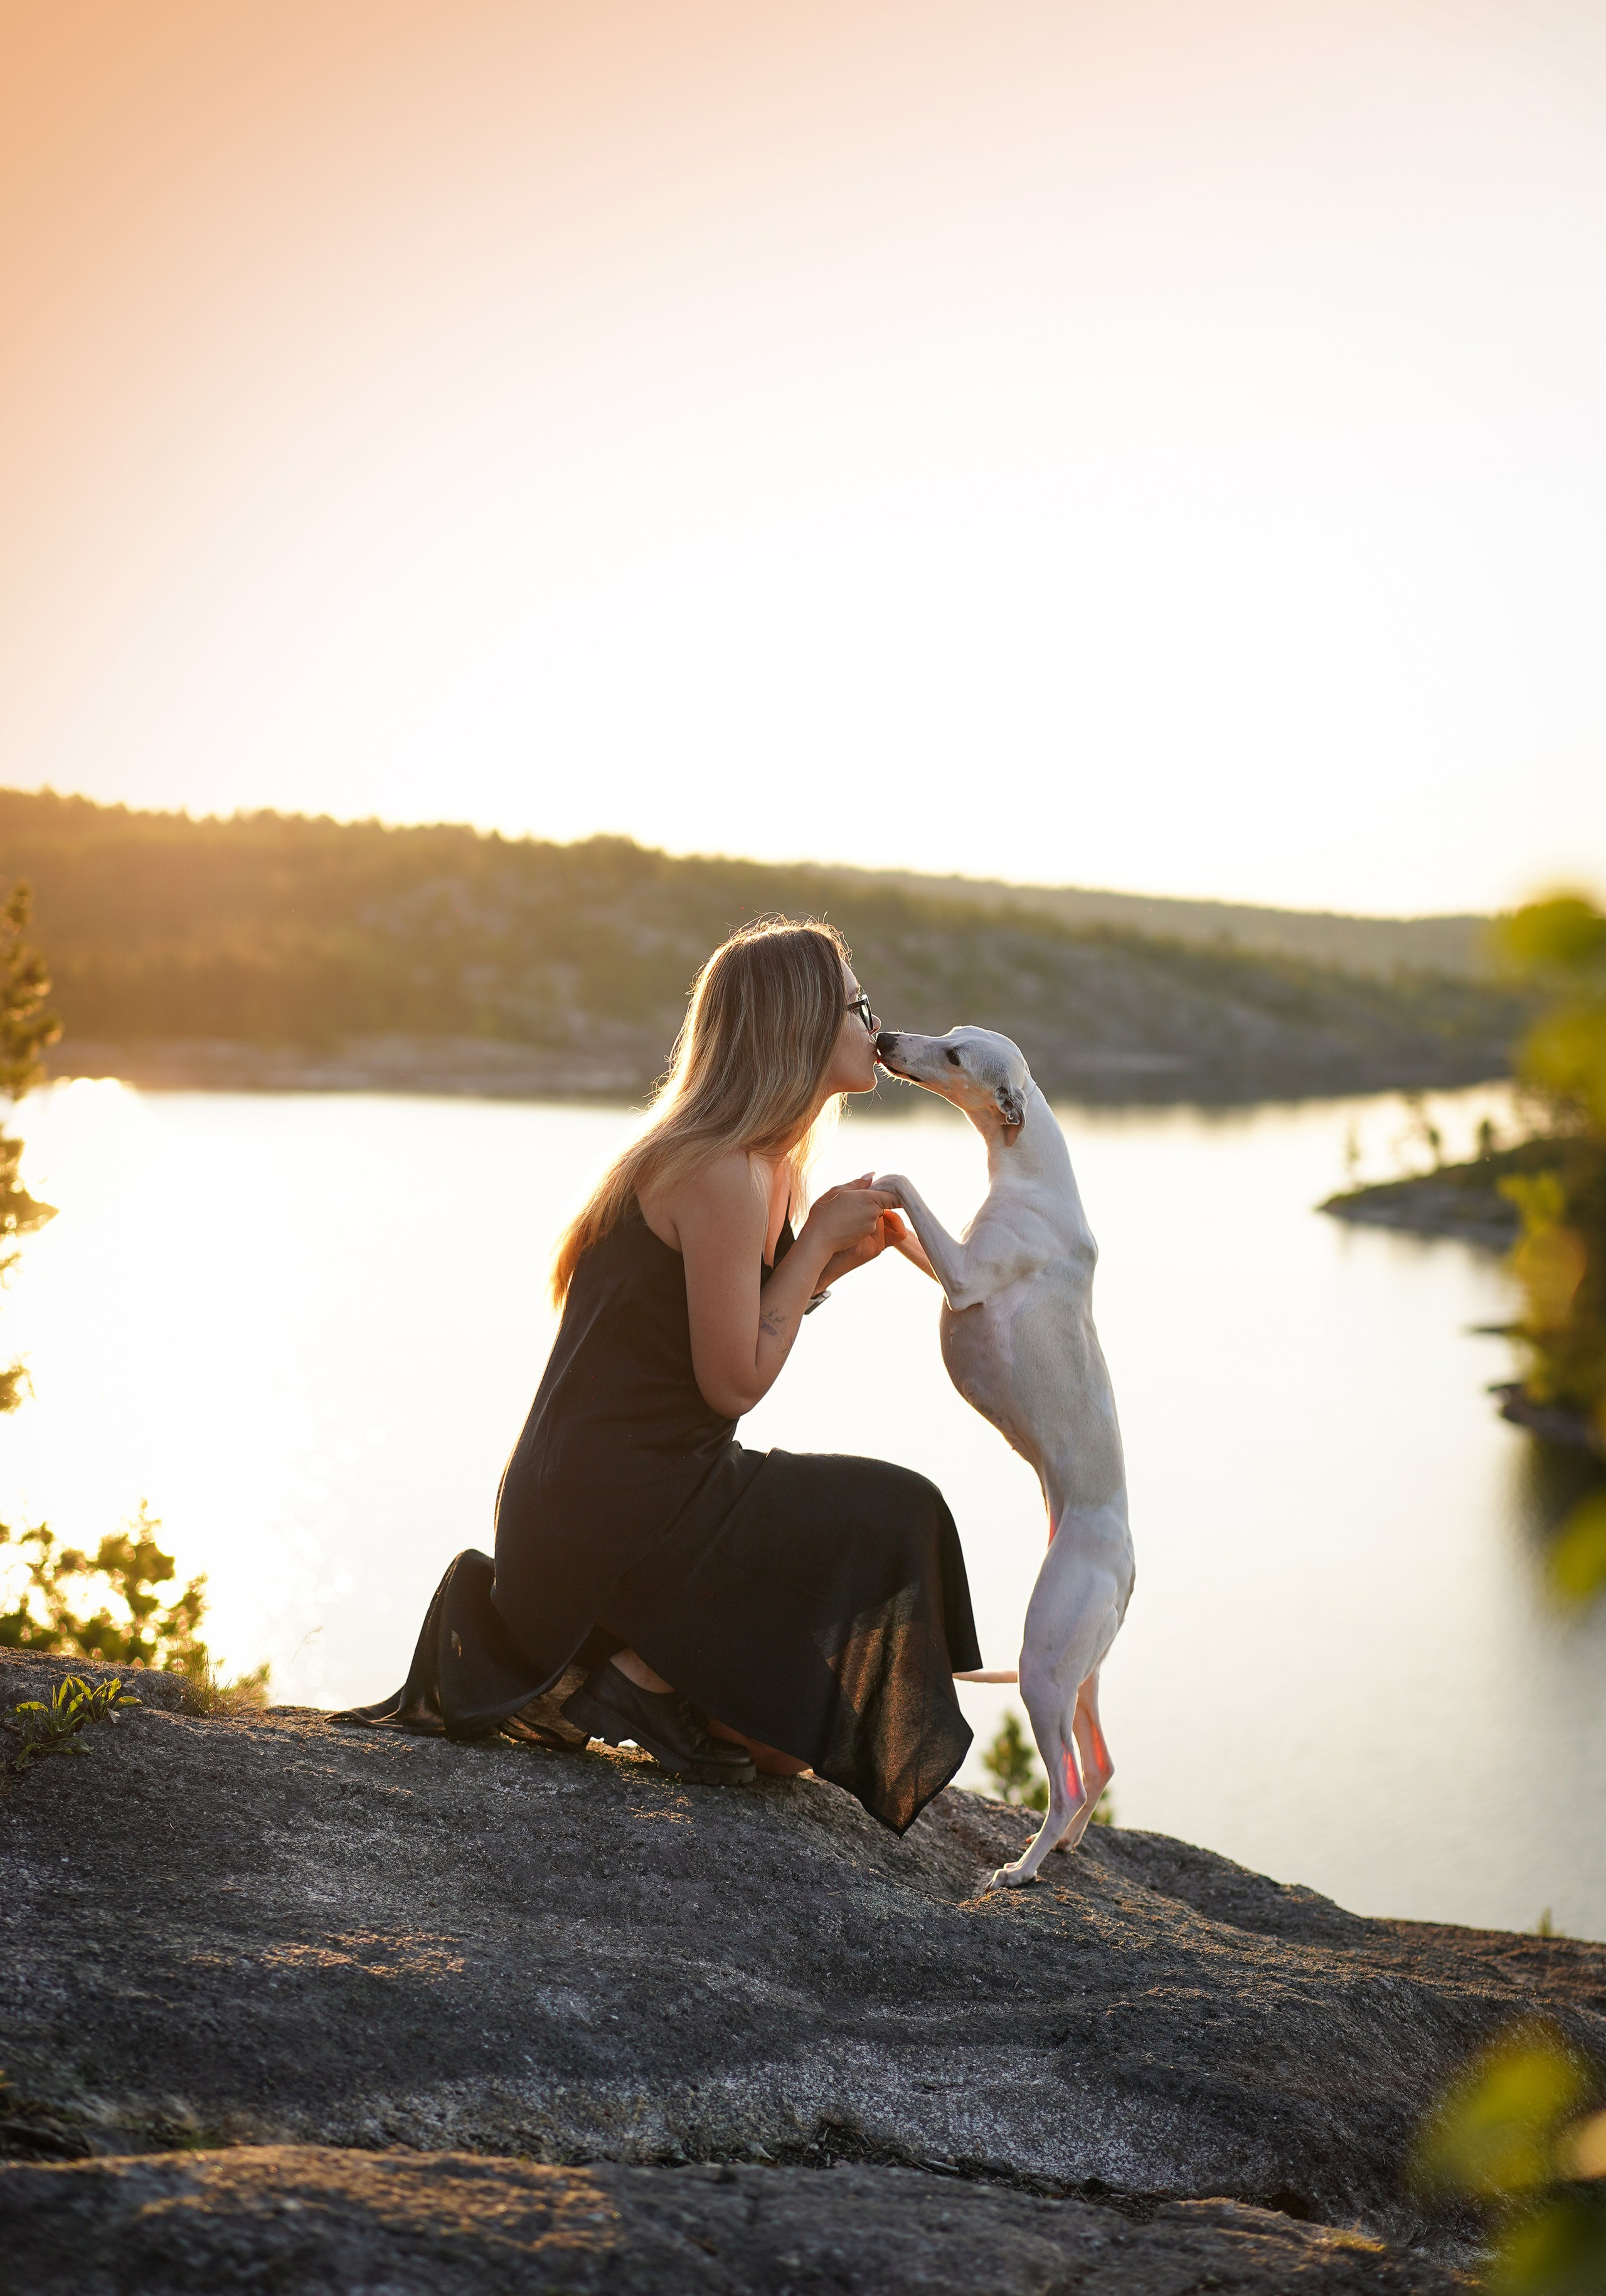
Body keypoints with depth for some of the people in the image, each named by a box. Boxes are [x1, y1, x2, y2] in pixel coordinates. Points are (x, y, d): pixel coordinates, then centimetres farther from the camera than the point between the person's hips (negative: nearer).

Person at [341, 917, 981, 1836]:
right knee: (891, 1519, -6)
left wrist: (828, 1260, 7)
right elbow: (733, 1381, -18)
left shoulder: (746, 1164, 13)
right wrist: (818, 1240, -10)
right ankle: (625, 1680, -4)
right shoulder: (724, 1174, -18)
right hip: (616, 1512, -10)